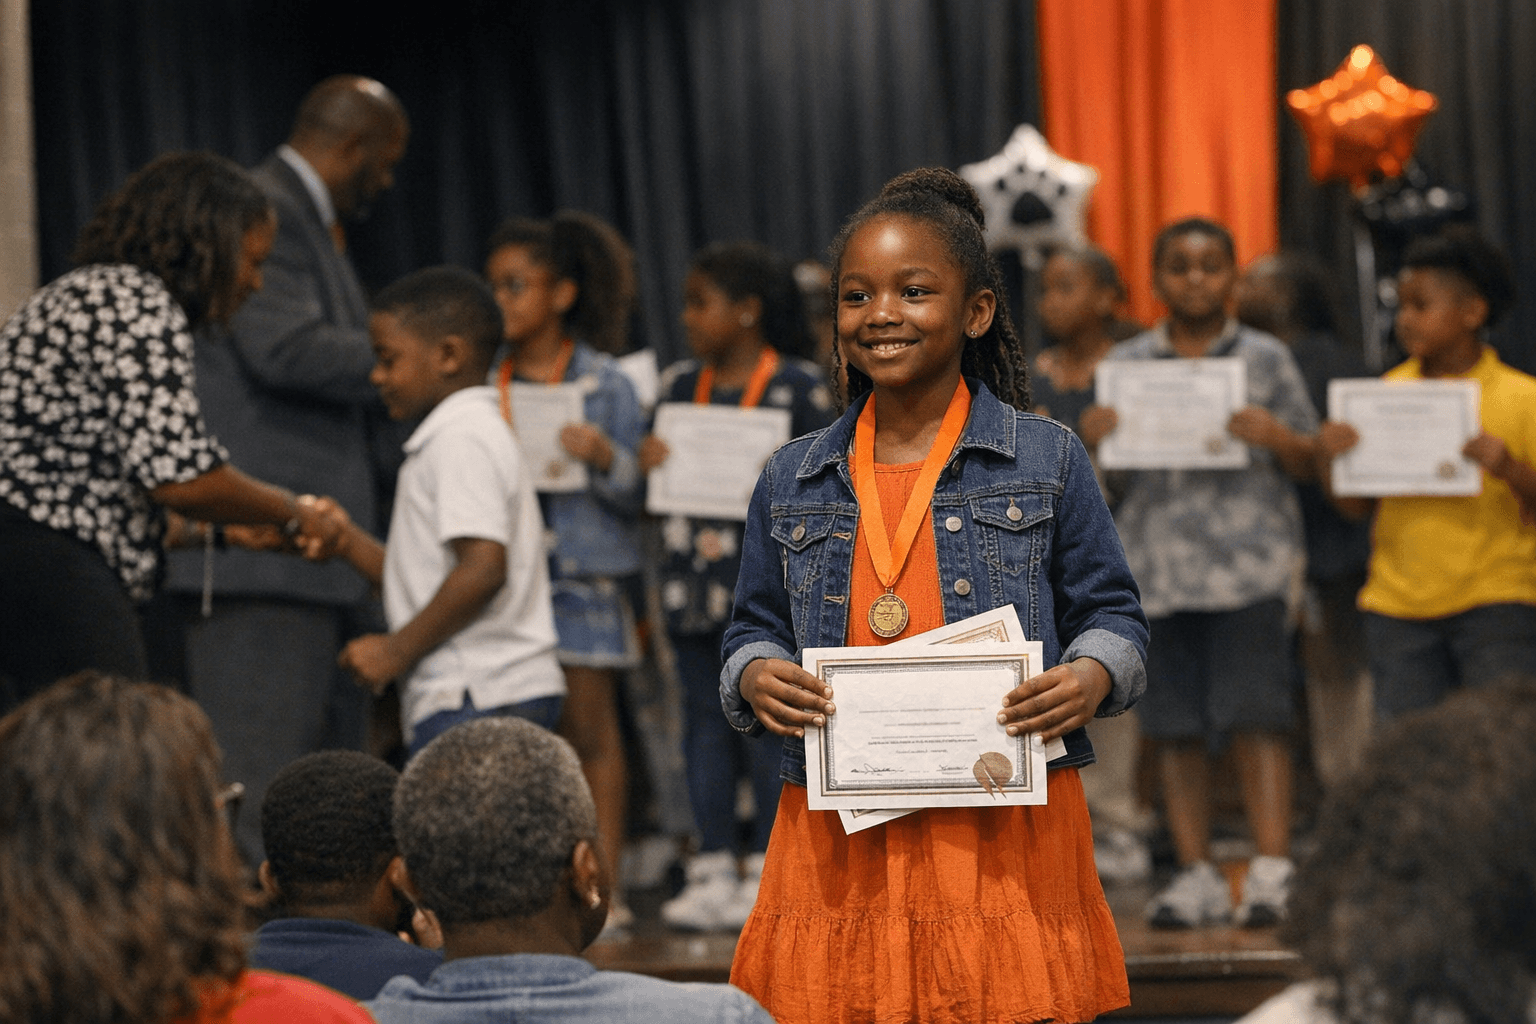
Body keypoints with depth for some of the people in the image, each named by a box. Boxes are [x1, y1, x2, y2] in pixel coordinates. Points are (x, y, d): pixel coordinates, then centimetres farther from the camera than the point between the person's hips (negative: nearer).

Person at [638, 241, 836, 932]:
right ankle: (714, 867, 12)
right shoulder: (680, 385, 12)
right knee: (704, 717, 7)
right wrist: (647, 461, -2)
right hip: (694, 575, 6)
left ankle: (768, 869, 4)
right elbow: (663, 478, 19)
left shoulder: (798, 385, -4)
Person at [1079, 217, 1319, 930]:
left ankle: (1271, 871, -9)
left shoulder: (1264, 359, 7)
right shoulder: (1125, 363, 12)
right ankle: (1196, 875, 11)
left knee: (1256, 715, -10)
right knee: (1175, 726, 4)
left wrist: (1274, 435, -13)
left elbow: (1307, 463, 7)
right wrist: (1090, 439, -7)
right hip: (1156, 562, 3)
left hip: (1246, 557, -2)